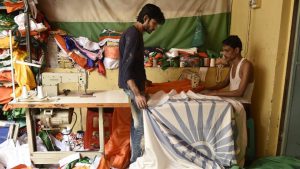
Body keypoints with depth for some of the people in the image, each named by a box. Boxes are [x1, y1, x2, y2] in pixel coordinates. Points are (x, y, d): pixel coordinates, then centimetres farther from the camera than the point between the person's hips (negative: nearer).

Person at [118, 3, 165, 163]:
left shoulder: (135, 33, 14)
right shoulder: (133, 34, -18)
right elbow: (126, 67, -26)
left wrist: (143, 80, 31)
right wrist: (137, 93, -31)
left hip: (135, 83, 10)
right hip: (132, 86, -10)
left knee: (137, 122, 17)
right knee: (139, 124, -1)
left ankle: (136, 156, 31)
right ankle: (135, 160, 15)